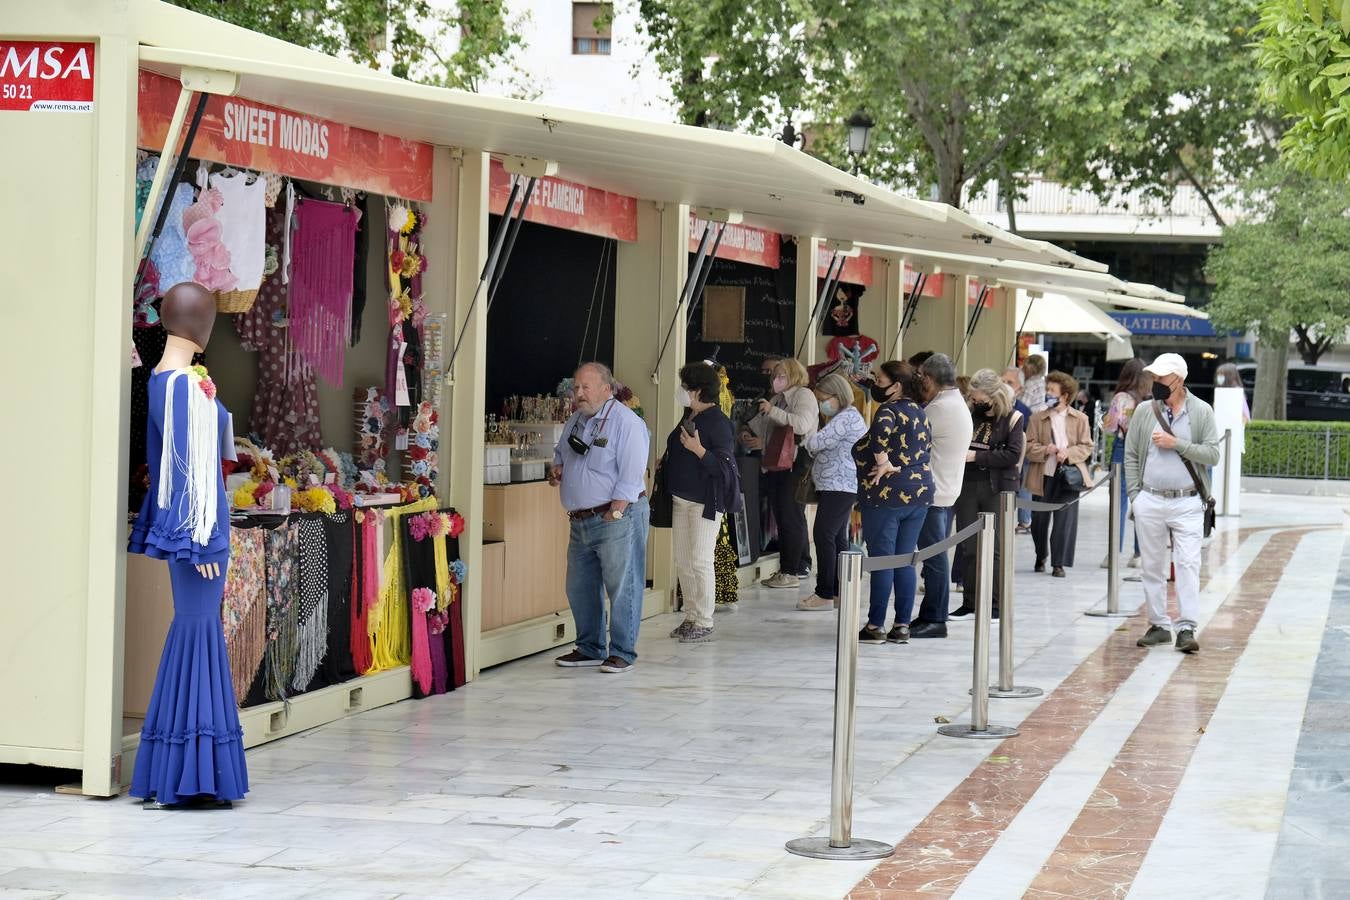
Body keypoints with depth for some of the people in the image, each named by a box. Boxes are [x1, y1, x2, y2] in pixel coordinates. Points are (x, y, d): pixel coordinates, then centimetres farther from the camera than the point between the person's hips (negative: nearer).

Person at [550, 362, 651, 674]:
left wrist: (614, 513, -19)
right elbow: (561, 452, 32)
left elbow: (631, 474, -16)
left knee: (622, 587, -4)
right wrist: (557, 469, 9)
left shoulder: (626, 422, -11)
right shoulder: (575, 421, 15)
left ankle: (622, 653, 3)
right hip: (580, 520, 8)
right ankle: (590, 649, 24)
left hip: (617, 518, -8)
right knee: (579, 589, 12)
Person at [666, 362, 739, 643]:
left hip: (705, 501, -9)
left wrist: (698, 449, -27)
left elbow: (724, 467, -19)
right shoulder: (689, 417, 12)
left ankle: (704, 624, -1)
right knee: (683, 561, 10)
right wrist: (666, 461, 14)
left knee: (700, 561, -7)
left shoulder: (718, 422, -15)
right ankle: (691, 618, 18)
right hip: (681, 498, 9)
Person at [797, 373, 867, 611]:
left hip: (838, 487, -11)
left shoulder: (846, 419, -16)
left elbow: (815, 443, -19)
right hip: (841, 487, 11)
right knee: (837, 538, 12)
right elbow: (820, 447, 21)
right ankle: (840, 591, 16)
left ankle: (825, 594, -10)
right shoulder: (847, 417, 20)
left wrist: (809, 445, 1)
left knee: (824, 536, -10)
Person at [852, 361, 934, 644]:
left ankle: (876, 626, -1)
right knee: (905, 560, 10)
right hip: (920, 492, 8)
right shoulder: (919, 412, 14)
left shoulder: (889, 410, -12)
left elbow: (882, 428, -35)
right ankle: (902, 626, 10)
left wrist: (883, 463, -25)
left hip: (887, 494, -8)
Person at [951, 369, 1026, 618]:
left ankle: (994, 605, 6)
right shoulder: (970, 415, 9)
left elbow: (1012, 455, -14)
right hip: (968, 485, 4)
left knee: (994, 547, -1)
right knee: (968, 546, 6)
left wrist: (976, 456, -16)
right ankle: (970, 603, 13)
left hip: (997, 488, -4)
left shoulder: (1013, 418, -4)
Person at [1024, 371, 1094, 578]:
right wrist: (1045, 450, -17)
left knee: (1065, 520, -5)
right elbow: (1028, 446, 1)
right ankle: (1040, 557, 34)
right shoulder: (1037, 418, 3)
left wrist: (1068, 453, -14)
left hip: (1068, 475, -1)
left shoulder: (1079, 419, 2)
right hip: (1043, 475, 1)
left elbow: (1086, 446, 3)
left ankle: (1058, 563, 4)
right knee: (1039, 519, 9)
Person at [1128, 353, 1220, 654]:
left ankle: (1186, 629, -10)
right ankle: (1159, 625, 16)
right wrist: (1135, 495, 2)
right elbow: (1131, 455, 9)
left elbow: (1212, 454, -5)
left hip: (1187, 503, -3)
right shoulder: (1144, 411, 6)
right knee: (1151, 566, 7)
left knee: (1188, 564, -9)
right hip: (1149, 502, 3)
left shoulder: (1201, 411, 0)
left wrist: (1176, 444, -13)